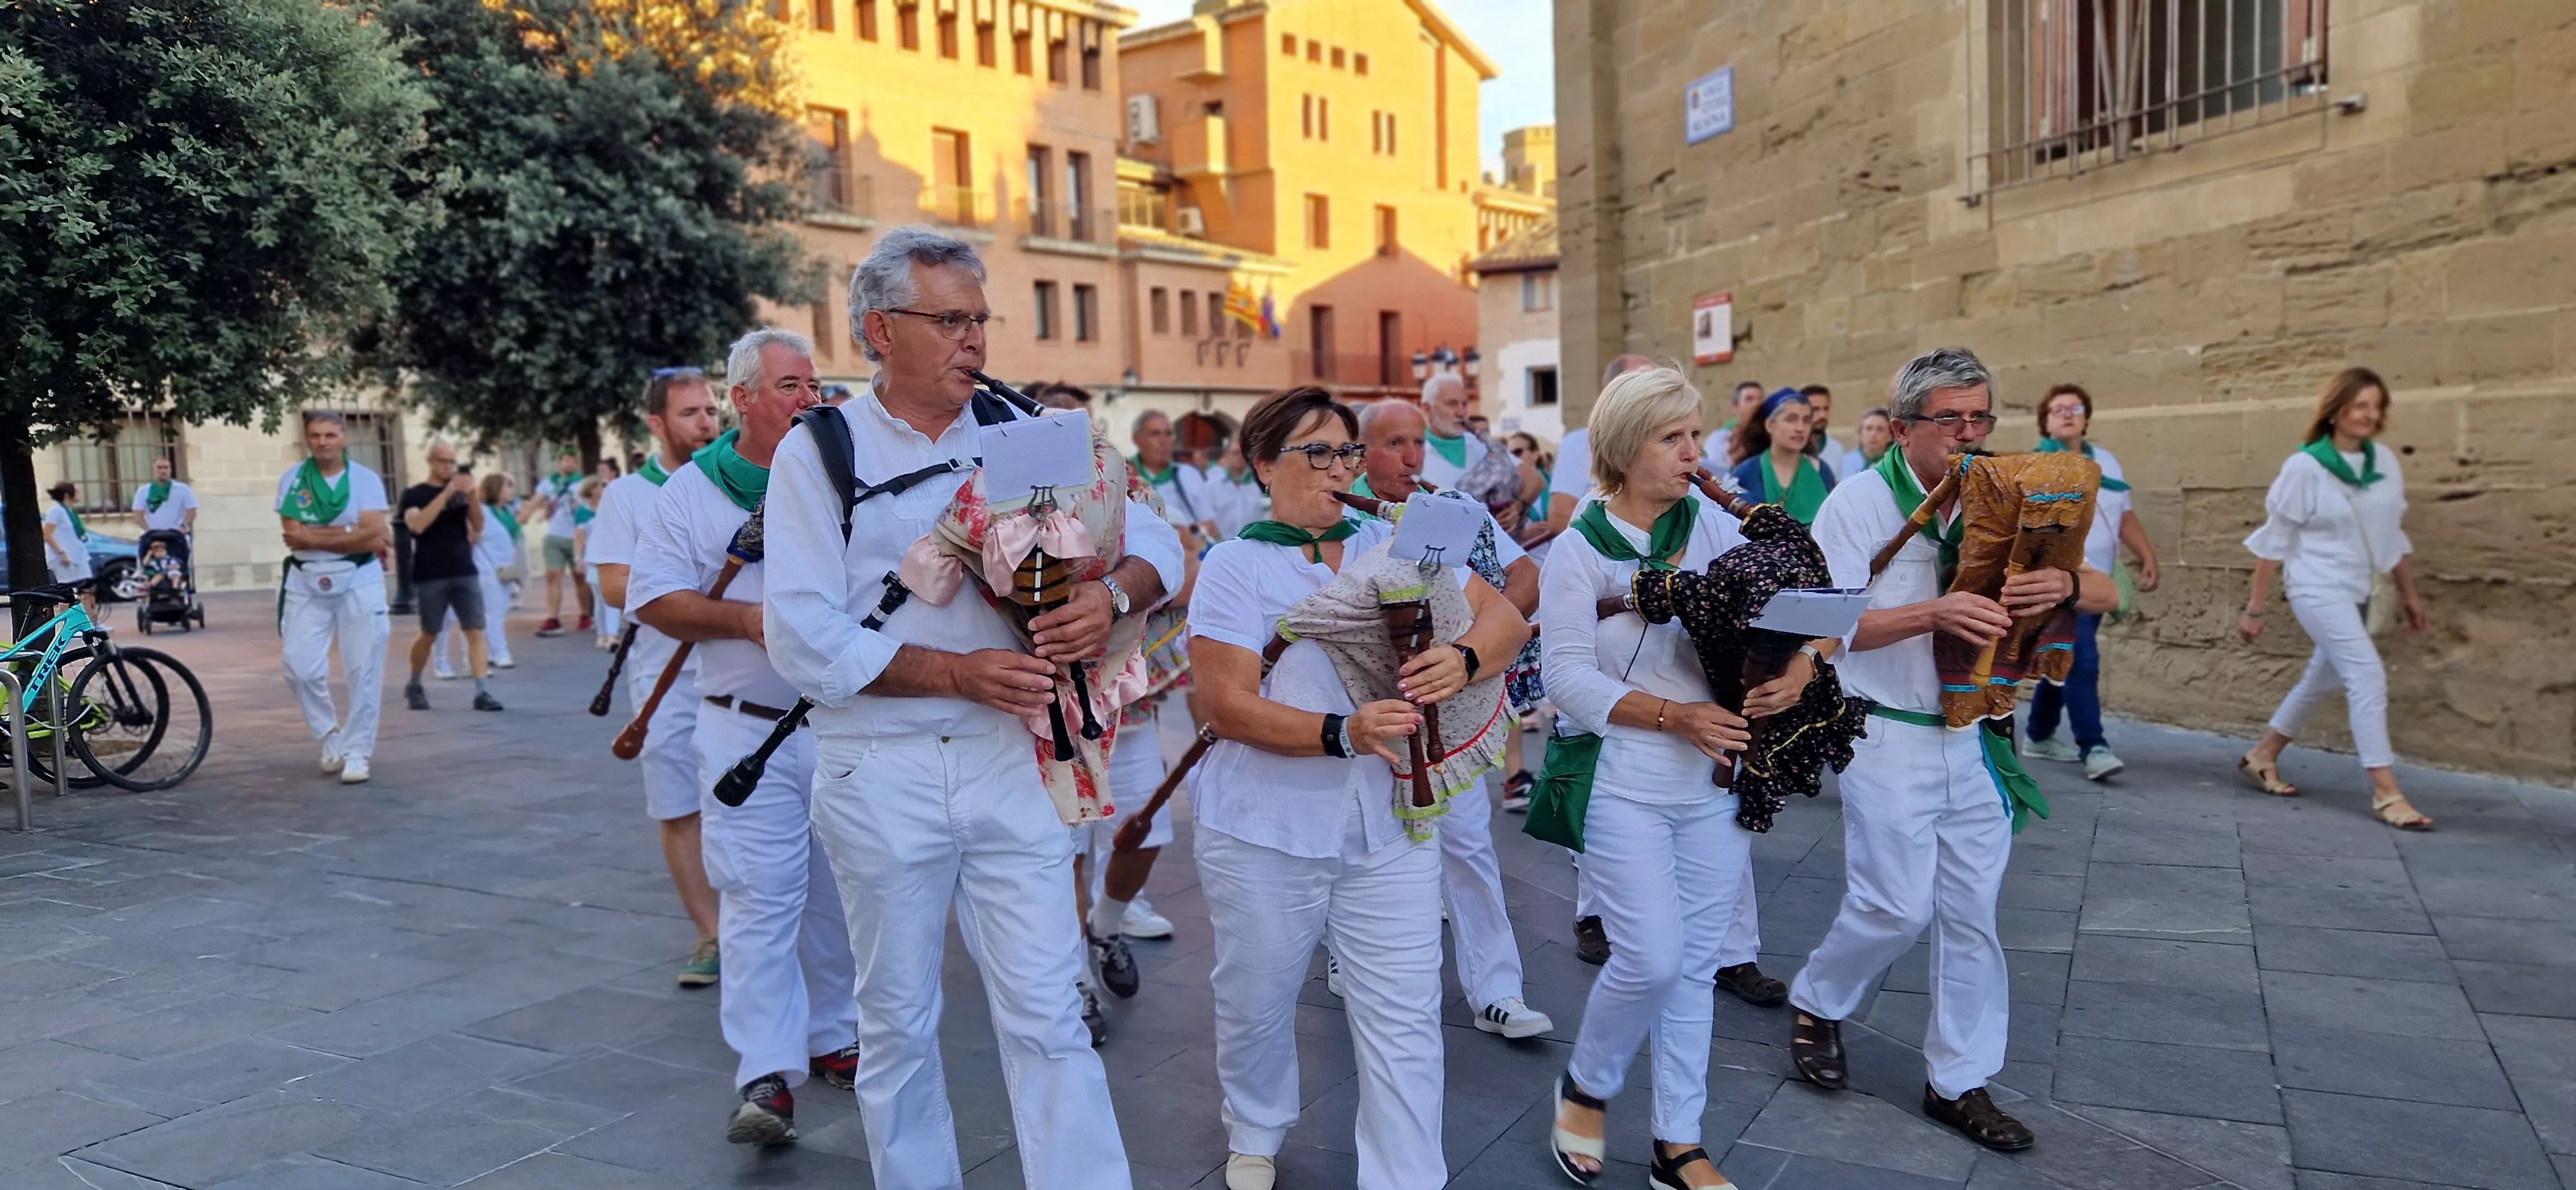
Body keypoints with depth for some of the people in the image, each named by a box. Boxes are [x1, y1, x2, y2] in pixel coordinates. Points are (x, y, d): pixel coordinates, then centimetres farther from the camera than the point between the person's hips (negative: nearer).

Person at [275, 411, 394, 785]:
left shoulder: (367, 480, -1)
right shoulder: (292, 479, 2)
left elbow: (374, 537, -12)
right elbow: (292, 536, -7)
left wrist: (314, 537, -8)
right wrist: (351, 534, -10)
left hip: (359, 582, -1)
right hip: (306, 583, 2)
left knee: (363, 671, 0)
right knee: (299, 666, -2)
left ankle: (357, 751, 10)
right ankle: (331, 736, 20)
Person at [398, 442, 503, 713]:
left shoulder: (460, 492, 12)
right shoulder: (414, 494, 0)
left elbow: (479, 527, 5)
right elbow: (417, 525, -19)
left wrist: (472, 495, -11)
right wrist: (446, 493, -21)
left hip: (465, 572, 3)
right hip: (430, 577, -3)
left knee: (475, 631, -6)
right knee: (430, 634, 5)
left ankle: (482, 691, -9)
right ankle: (413, 686, 27)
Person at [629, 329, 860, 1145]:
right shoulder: (692, 492, 2)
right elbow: (654, 598, -2)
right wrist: (747, 619, -15)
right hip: (749, 731, -2)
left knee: (840, 894, 13)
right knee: (759, 897, -6)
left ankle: (831, 1038, 29)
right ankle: (767, 1078, -2)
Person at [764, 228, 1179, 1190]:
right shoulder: (819, 451, -3)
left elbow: (1154, 539, 5)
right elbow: (804, 638, -11)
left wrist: (1113, 593, -17)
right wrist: (959, 672, -18)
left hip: (1009, 755, 2)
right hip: (879, 772, -1)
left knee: (1048, 1013, 2)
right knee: (898, 1021, 14)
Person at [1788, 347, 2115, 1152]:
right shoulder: (1860, 501, -10)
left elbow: (2105, 595, 3)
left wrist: (2063, 584, -21)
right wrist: (1933, 614, -30)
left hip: (1977, 738, 5)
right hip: (1889, 736, -5)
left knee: (1972, 912, 9)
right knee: (1898, 904, -5)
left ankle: (1959, 1082, 22)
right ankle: (1817, 1002, 24)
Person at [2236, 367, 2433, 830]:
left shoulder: (2385, 462, 3)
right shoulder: (2304, 467, -13)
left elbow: (2393, 533, 14)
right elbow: (2274, 541, -9)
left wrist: (2409, 594, 16)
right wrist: (2254, 609, -7)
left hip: (2358, 591, 7)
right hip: (2318, 589, -7)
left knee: (2321, 680, 15)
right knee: (2367, 676, -15)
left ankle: (2261, 757, 32)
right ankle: (2386, 793, -11)